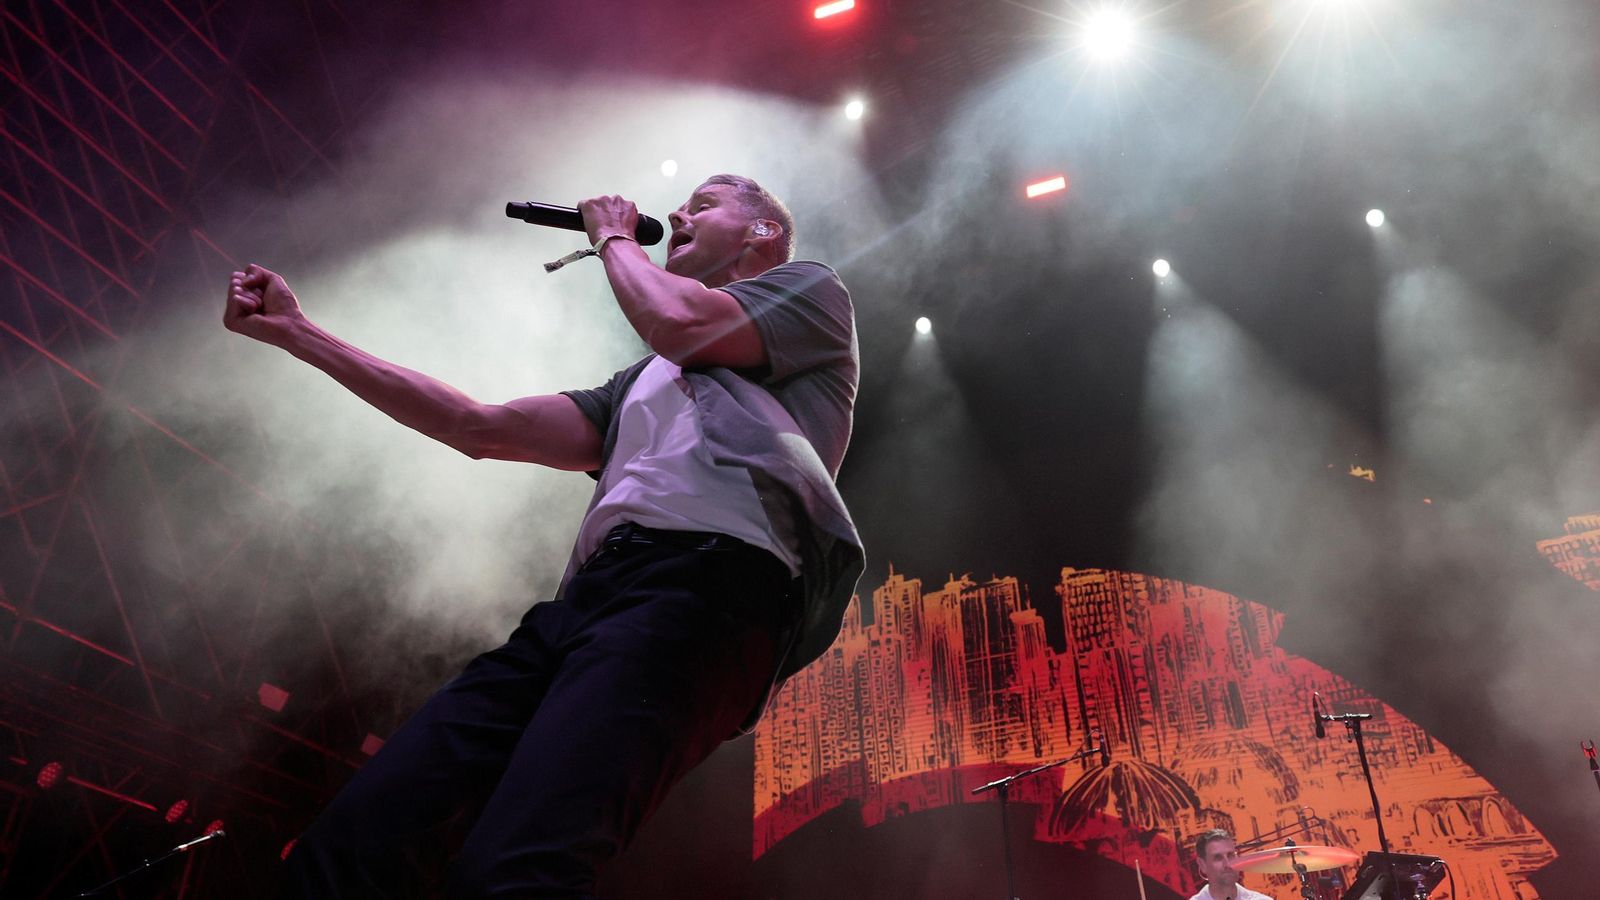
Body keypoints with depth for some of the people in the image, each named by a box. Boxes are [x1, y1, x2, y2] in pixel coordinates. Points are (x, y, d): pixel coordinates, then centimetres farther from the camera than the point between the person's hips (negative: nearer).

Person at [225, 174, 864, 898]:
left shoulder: (811, 291, 22)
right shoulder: (639, 386, 39)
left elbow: (678, 323, -1)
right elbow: (484, 429, 30)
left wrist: (613, 238, 21)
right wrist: (295, 332, 31)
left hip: (706, 576, -7)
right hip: (585, 596, 7)